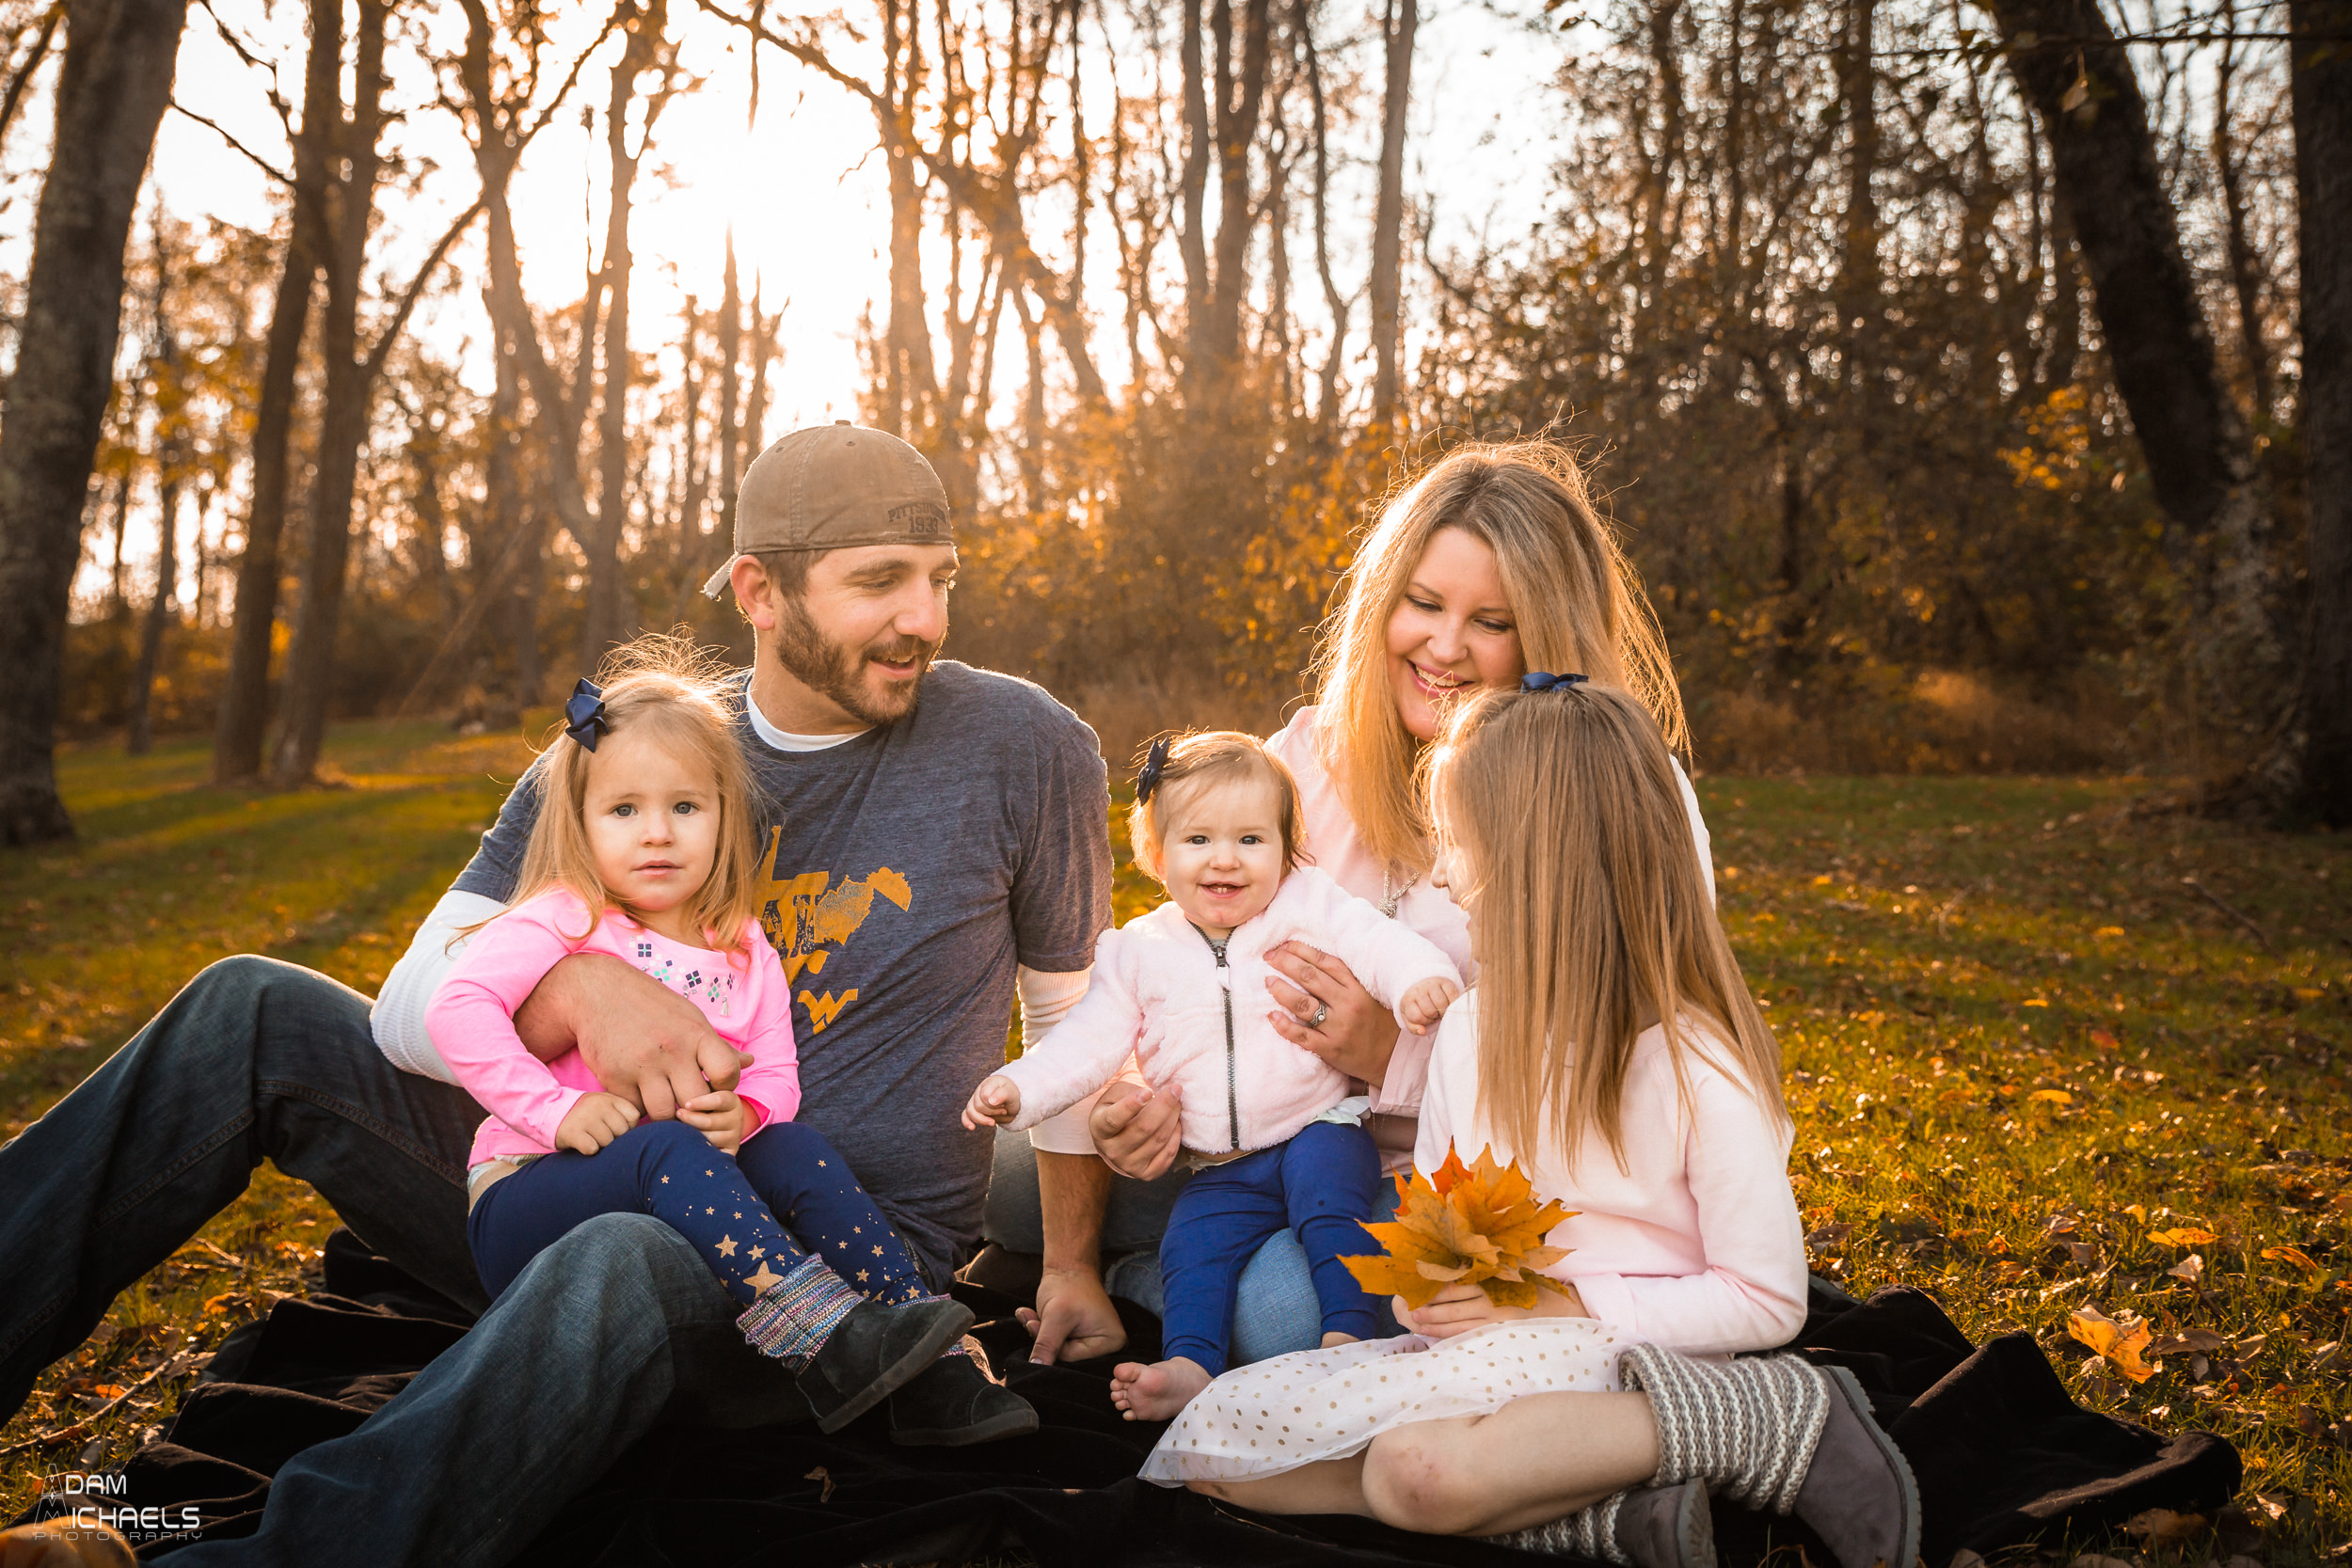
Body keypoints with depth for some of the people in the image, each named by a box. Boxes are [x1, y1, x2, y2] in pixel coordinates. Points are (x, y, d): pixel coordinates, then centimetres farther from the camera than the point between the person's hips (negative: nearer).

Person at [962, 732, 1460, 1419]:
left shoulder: (1312, 909, 0)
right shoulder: (1138, 953, 7)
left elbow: (1379, 945, -13)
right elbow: (1089, 1042, 6)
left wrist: (1422, 983, -36)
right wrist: (1017, 1087, -9)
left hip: (1319, 1128, -3)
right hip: (1221, 1169, 3)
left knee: (1325, 1200, -29)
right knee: (1192, 1246, -18)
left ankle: (1350, 1333, -27)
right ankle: (1189, 1364, -19)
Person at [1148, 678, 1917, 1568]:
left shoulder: (1697, 1070, -14)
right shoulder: (1470, 1030, 7)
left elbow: (1768, 1300, -12)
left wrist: (1560, 1300, -15)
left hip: (1622, 1343, -7)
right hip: (1484, 1347, 8)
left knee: (1421, 1467, -37)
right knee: (1209, 1448, -11)